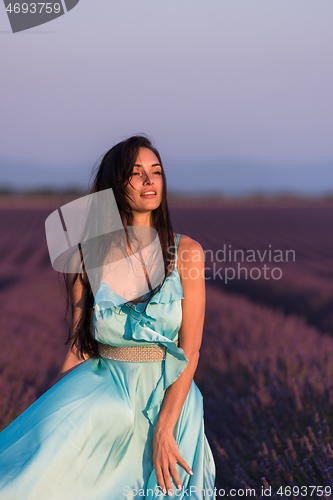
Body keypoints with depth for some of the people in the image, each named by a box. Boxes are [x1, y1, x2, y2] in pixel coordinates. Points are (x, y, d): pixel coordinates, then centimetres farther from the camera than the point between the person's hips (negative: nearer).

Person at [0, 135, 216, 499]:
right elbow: (79, 349, 5)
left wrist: (164, 429, -16)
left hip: (169, 398, 0)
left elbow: (189, 351, -6)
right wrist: (52, 416, -4)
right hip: (103, 391, 0)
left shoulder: (185, 252, -2)